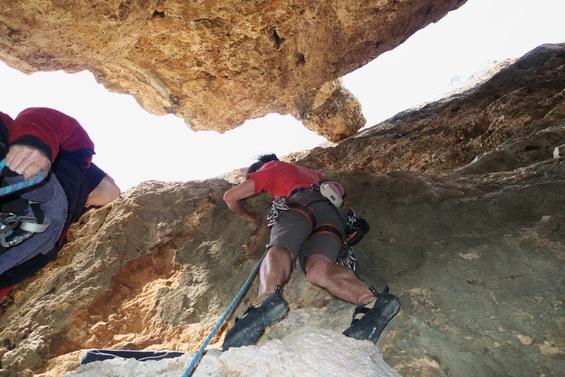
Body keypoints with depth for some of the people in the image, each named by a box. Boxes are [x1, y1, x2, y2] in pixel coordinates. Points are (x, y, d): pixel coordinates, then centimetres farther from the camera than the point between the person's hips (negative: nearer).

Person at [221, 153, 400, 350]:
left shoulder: (270, 168, 28)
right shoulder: (310, 172, 44)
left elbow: (230, 197, 26)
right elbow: (340, 189, 53)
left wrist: (248, 215, 42)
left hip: (301, 203, -5)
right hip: (334, 214, 5)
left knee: (278, 250, -28)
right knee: (317, 269, -20)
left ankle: (266, 298, -62)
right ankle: (372, 301, -48)